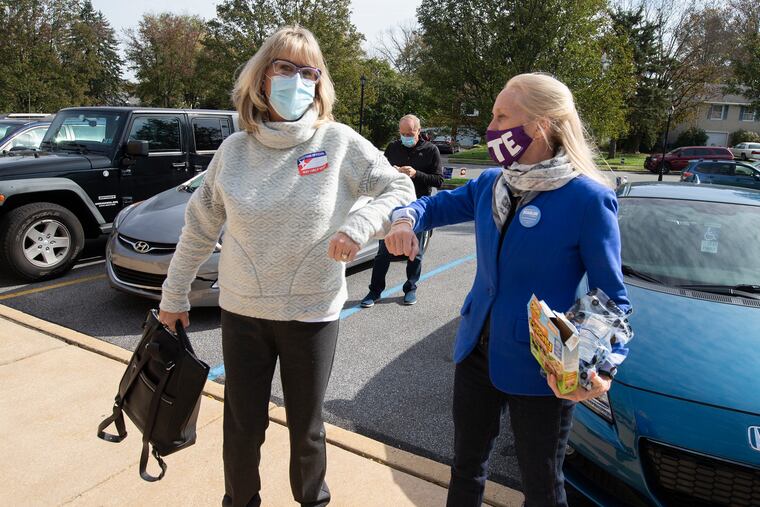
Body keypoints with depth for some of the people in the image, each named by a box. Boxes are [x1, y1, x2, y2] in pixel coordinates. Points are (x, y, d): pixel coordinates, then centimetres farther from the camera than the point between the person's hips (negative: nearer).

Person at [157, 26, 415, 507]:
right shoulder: (235, 149, 0)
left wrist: (359, 226, -23)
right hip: (241, 311, 2)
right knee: (243, 426, 16)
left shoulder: (339, 142, -7)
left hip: (312, 314, -2)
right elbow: (200, 227, 8)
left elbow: (401, 189, -4)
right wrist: (174, 295, 13)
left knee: (306, 427, 16)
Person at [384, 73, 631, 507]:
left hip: (542, 369, -5)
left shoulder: (589, 199, -17)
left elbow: (612, 299, -13)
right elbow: (437, 205, 14)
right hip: (477, 352, 5)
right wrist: (407, 219, -10)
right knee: (466, 465, 24)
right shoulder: (490, 184, 0)